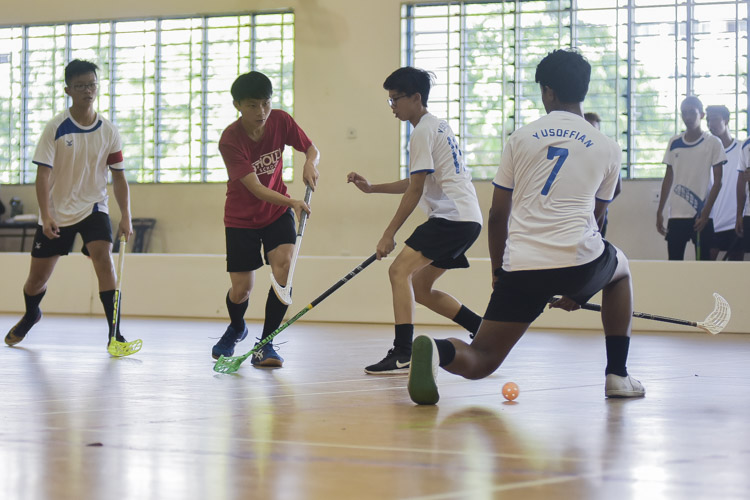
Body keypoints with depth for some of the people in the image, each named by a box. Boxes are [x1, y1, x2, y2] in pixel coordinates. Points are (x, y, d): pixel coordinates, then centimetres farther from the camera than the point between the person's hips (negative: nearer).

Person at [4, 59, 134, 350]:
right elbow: (43, 174, -12)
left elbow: (119, 177, 1)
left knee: (104, 260, -25)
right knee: (38, 277, 8)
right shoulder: (56, 128, -10)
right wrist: (46, 216, -23)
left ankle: (114, 333, -21)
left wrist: (126, 216, -9)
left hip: (93, 207, 0)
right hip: (57, 212, 0)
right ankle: (30, 316, 43)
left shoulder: (108, 131, -3)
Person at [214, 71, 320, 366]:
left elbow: (312, 149, -1)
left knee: (284, 269, -21)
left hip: (278, 211, 2)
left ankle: (265, 343, -7)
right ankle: (237, 329, 37)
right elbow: (256, 189, -31)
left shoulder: (280, 121, -14)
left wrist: (310, 163, -26)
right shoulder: (230, 140, -26)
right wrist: (292, 202, -46)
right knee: (241, 290, -1)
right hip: (242, 217, -2)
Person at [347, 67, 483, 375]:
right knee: (419, 287, 15)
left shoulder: (424, 131, -9)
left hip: (453, 216, -10)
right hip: (467, 220, 10)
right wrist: (371, 188, 23)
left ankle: (402, 355, -27)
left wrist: (389, 234, -11)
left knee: (400, 270, -18)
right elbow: (416, 184, 27)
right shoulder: (437, 126, 21)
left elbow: (415, 190, -13)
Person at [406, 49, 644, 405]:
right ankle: (617, 376, 28)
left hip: (521, 267, 0)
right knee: (619, 268, 36)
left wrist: (499, 273, 24)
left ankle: (437, 351, -30)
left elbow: (497, 215, 11)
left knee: (481, 361, 7)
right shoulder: (607, 149, 12)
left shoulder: (520, 139, 11)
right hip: (579, 262, 0)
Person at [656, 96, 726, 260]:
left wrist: (706, 213, -12)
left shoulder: (713, 143, -2)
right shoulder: (674, 143, 9)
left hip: (701, 216, -4)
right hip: (676, 215, 4)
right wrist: (660, 212, 9)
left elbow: (717, 182, -4)